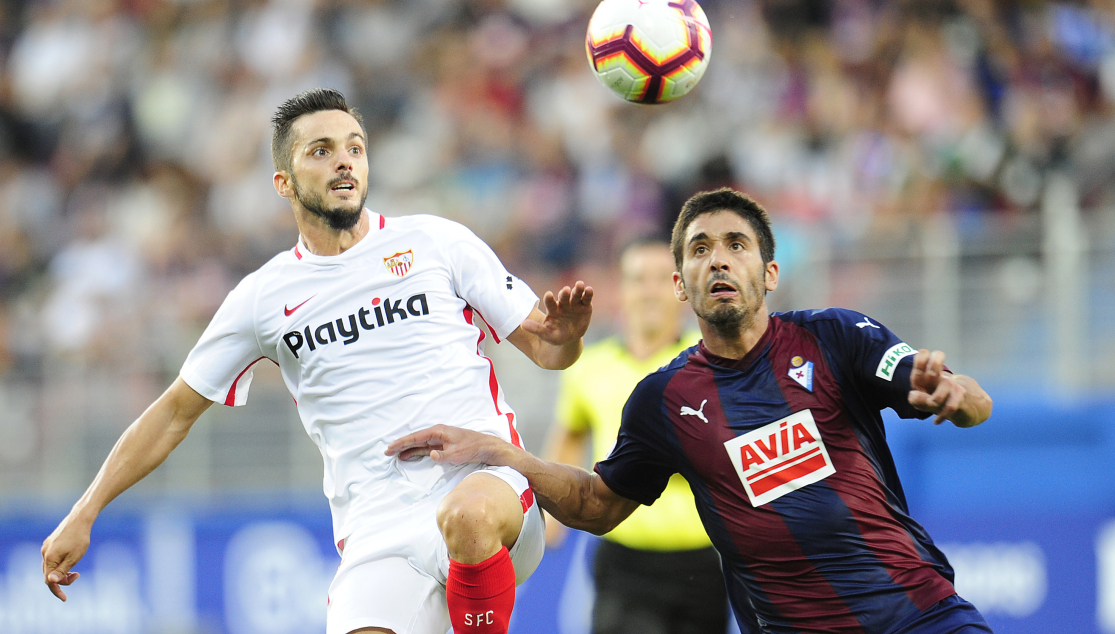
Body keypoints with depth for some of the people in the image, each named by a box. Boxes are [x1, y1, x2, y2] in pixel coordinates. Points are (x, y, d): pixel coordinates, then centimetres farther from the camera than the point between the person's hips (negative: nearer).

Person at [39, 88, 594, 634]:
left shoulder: (438, 242, 9)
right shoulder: (263, 298, 13)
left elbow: (544, 348, 13)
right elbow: (177, 410, 22)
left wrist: (565, 335, -11)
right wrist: (83, 515, 18)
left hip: (485, 479, -1)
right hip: (378, 532, 1)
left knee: (468, 517, -38)